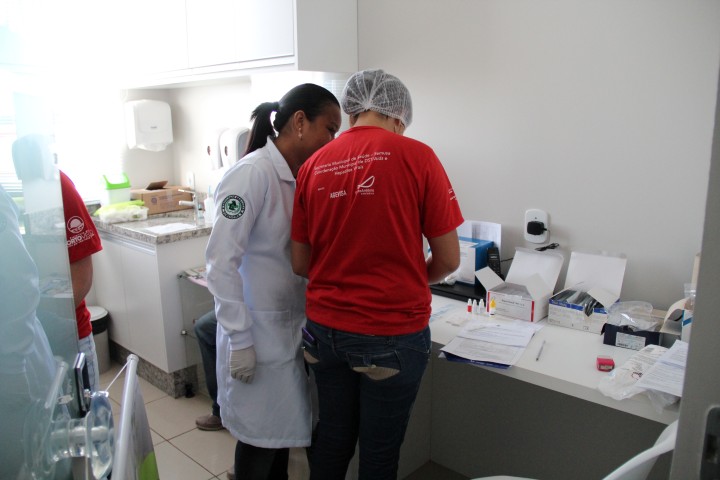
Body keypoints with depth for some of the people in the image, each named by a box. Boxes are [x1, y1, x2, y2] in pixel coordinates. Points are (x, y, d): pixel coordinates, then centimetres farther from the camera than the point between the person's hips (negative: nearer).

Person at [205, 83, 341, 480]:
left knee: (283, 430, 20)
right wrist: (240, 340, -18)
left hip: (291, 326, 7)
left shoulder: (301, 178, 5)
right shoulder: (252, 174, -18)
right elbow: (221, 262, -20)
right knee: (260, 438, 10)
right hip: (258, 331, -7)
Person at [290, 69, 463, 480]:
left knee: (333, 436, 23)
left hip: (325, 330, 4)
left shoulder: (314, 165, 1)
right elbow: (449, 259, -6)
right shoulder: (416, 156, -10)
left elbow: (300, 264, 7)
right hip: (392, 334, -4)